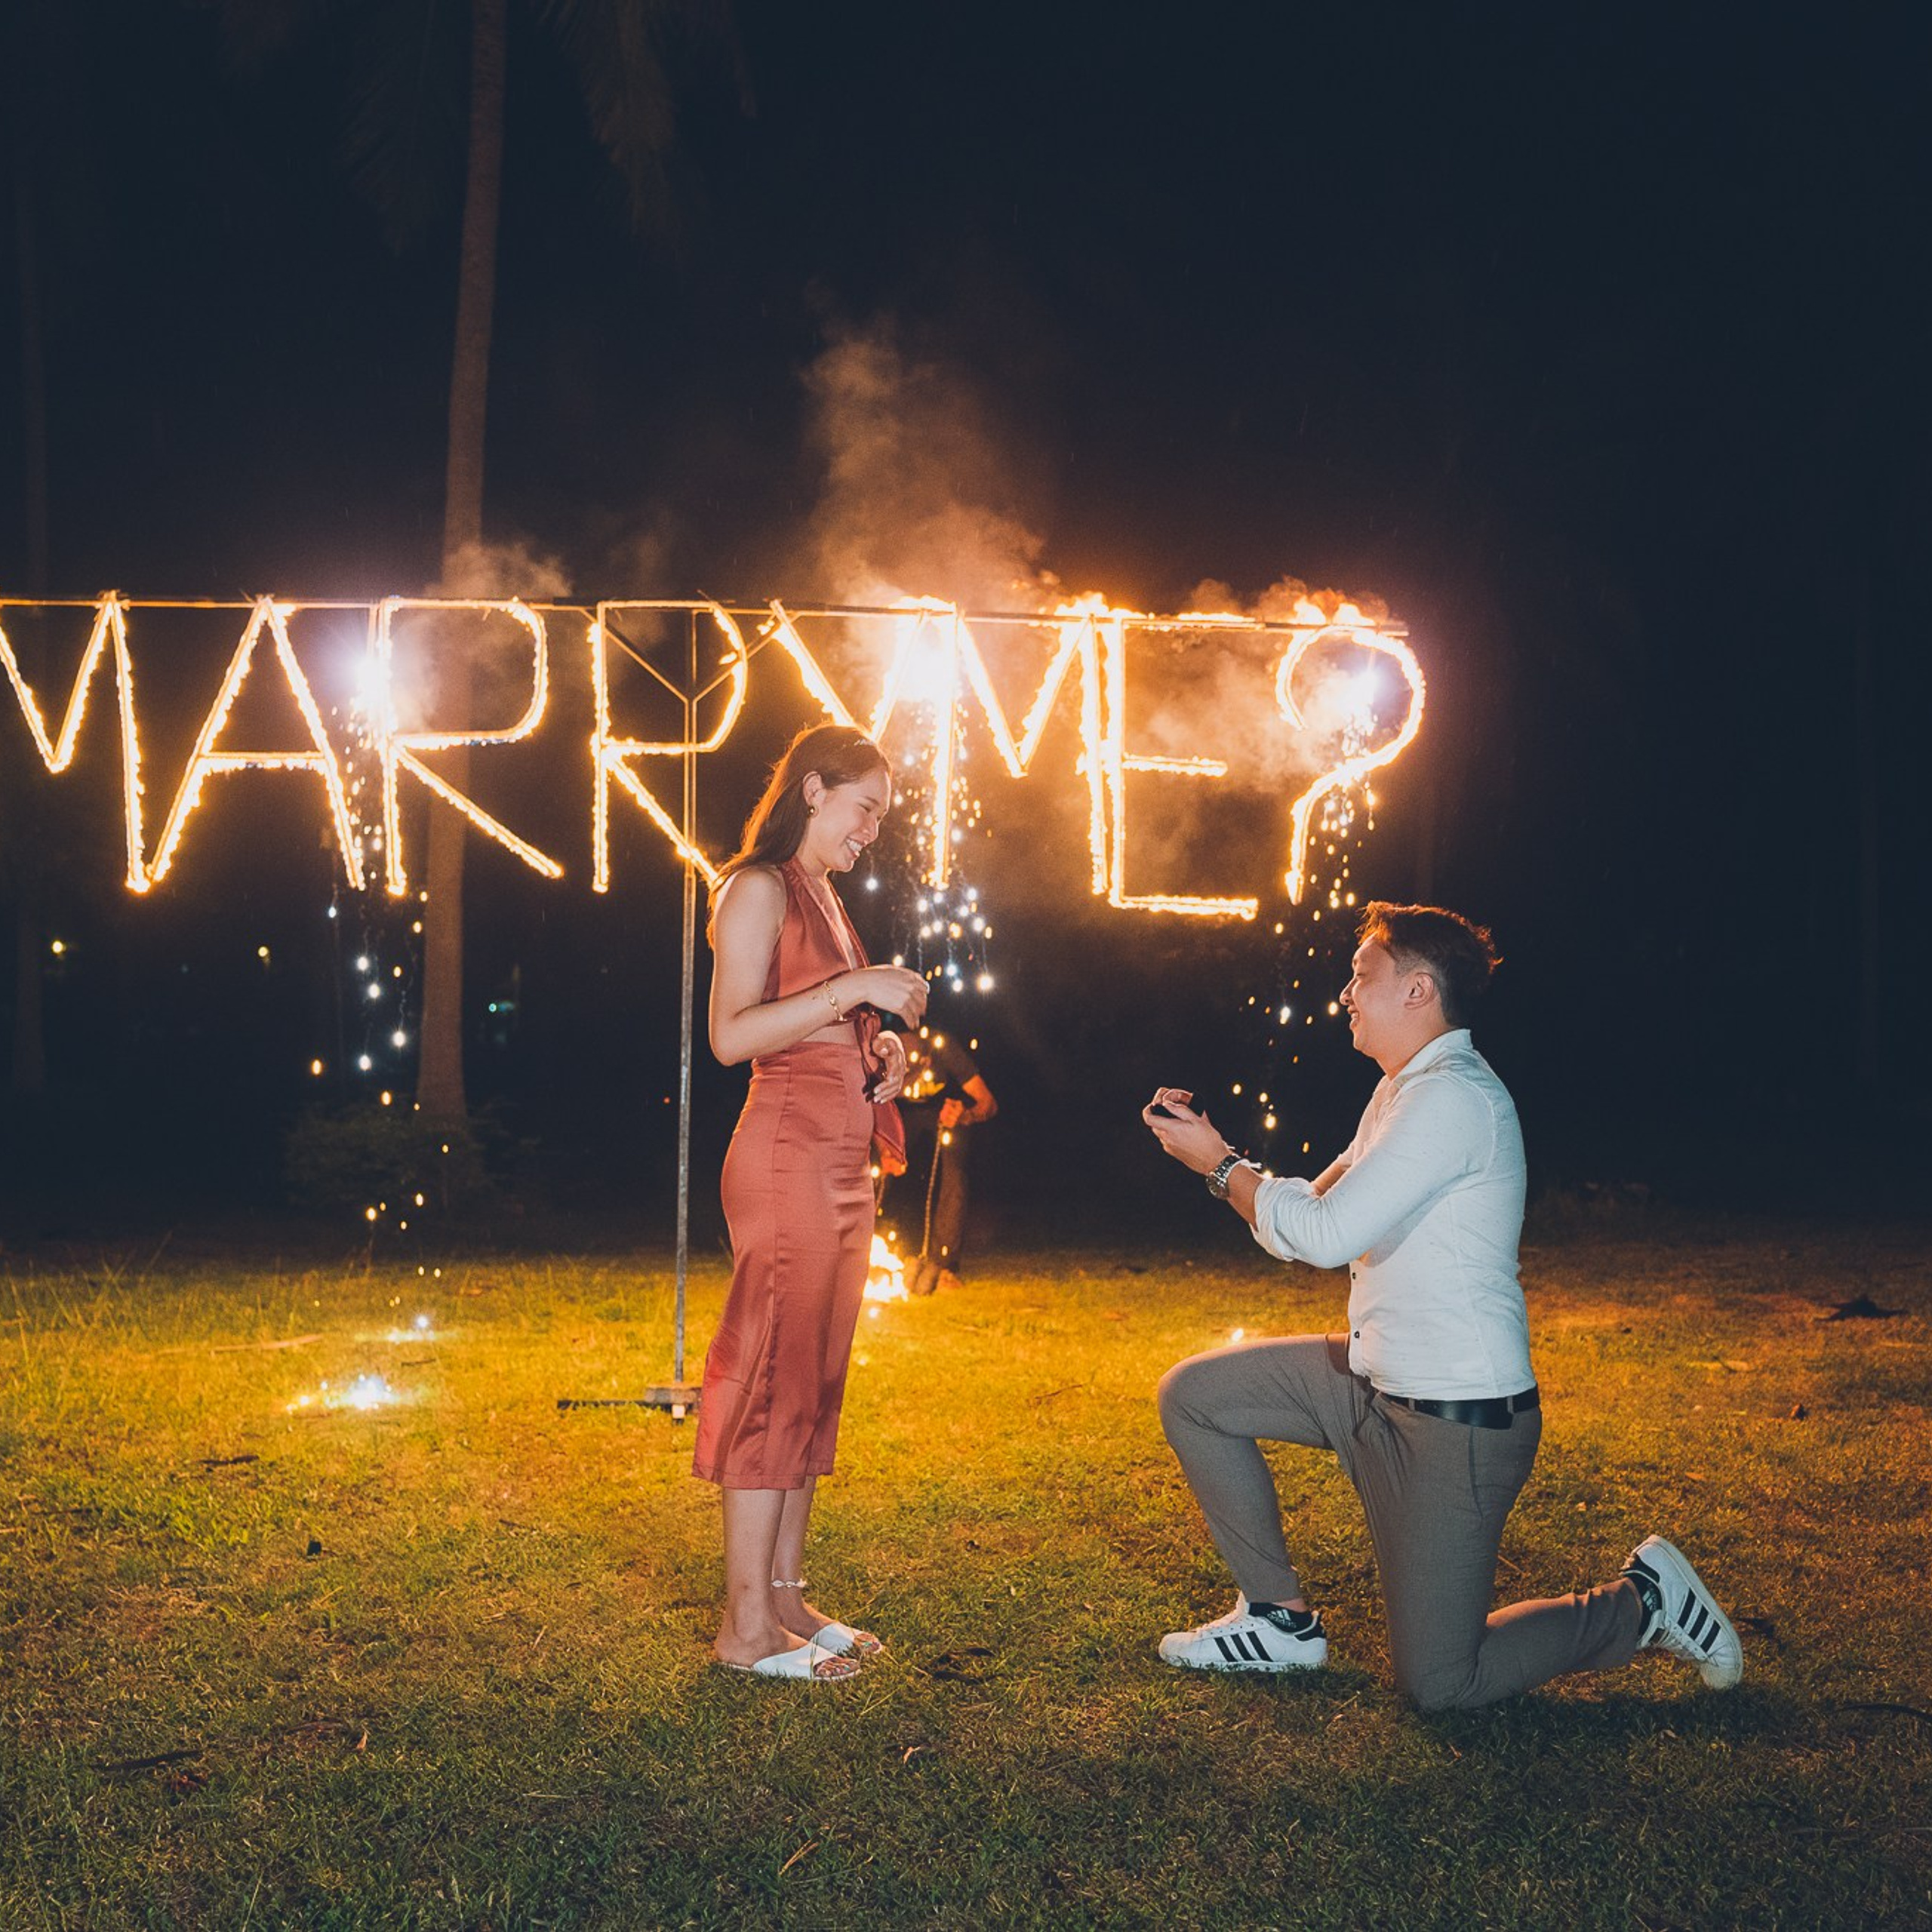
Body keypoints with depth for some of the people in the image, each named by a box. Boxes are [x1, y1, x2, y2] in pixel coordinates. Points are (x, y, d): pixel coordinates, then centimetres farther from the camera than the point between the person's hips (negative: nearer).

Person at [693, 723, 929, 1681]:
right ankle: (746, 1626, -5)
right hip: (787, 1155, -9)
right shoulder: (761, 889, -7)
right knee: (775, 1379, -8)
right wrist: (856, 990, -20)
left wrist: (877, 1050, 11)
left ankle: (785, 1594, 15)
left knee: (815, 1382, 9)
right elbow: (732, 1034, -18)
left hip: (841, 1161, 9)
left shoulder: (820, 896, 20)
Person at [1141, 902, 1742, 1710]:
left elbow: (1325, 1235, -24)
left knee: (1439, 1685, -4)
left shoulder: (1453, 1099, -21)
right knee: (1193, 1395, 7)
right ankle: (1279, 1616, 17)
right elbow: (1313, 1215, 15)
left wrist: (1221, 1165, -12)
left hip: (1457, 1420, -10)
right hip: (1378, 1385, 10)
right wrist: (1212, 1147, 1)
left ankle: (1642, 1602, 15)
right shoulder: (1402, 1093, 12)